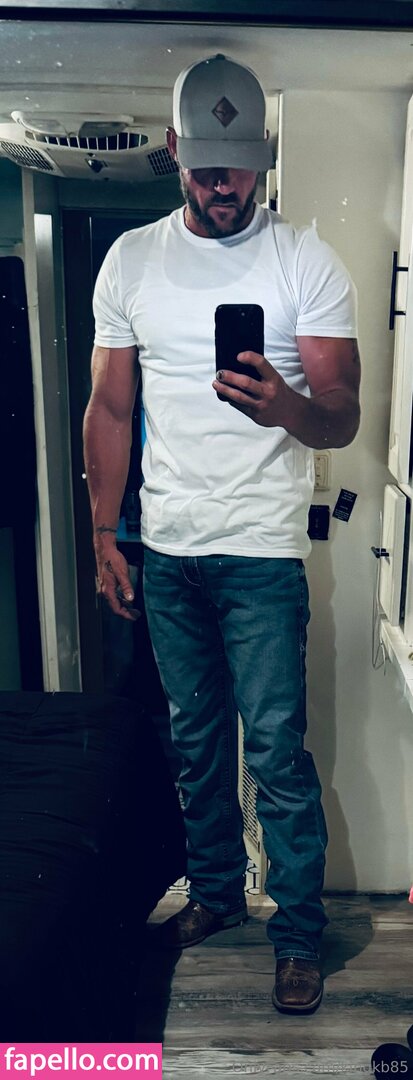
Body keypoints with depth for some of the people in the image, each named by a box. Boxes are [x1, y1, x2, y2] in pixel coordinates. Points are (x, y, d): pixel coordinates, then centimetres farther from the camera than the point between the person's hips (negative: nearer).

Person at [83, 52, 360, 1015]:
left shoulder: (308, 263, -5)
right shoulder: (131, 260, 6)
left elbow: (343, 418, -11)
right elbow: (111, 407, 9)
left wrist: (284, 407, -34)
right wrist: (104, 534, 6)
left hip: (262, 551, -4)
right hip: (165, 550, 4)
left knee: (277, 747, 0)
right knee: (193, 735, 16)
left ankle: (299, 931, 19)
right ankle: (216, 890, 37)